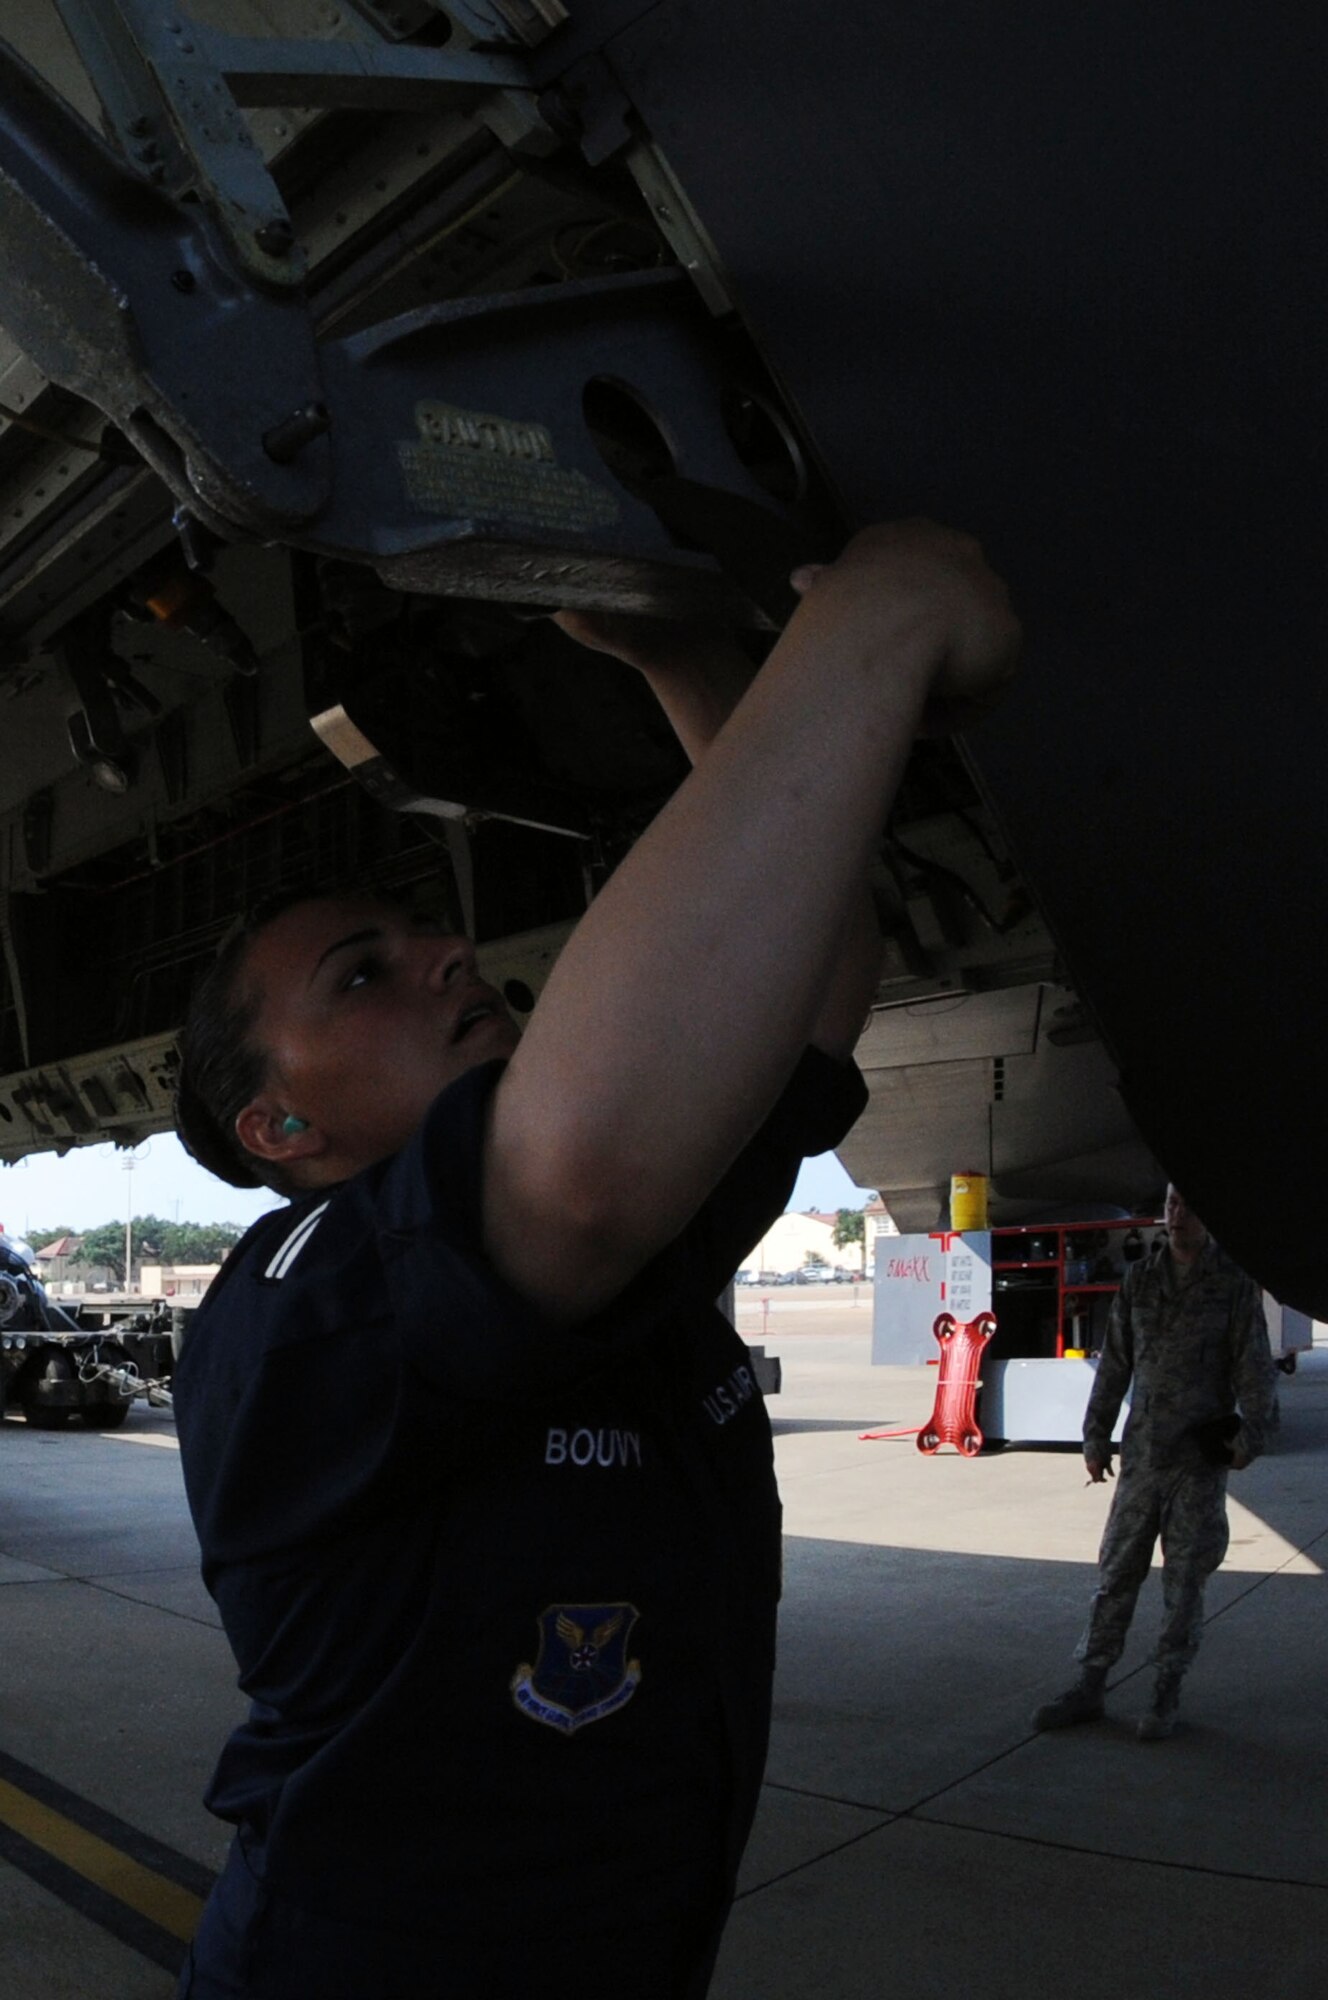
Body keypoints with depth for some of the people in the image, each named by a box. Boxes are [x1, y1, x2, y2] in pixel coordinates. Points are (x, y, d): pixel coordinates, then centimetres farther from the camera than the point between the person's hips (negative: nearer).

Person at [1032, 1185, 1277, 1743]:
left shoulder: (1235, 1285, -2)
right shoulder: (1138, 1282, 7)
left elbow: (1255, 1368, -3)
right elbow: (1114, 1364, 11)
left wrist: (1251, 1435, -13)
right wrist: (1096, 1435, 10)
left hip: (1200, 1459, -3)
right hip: (1141, 1453, 3)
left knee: (1184, 1581, 6)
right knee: (1116, 1573, 7)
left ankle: (1166, 1696, 19)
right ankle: (1089, 1687, 16)